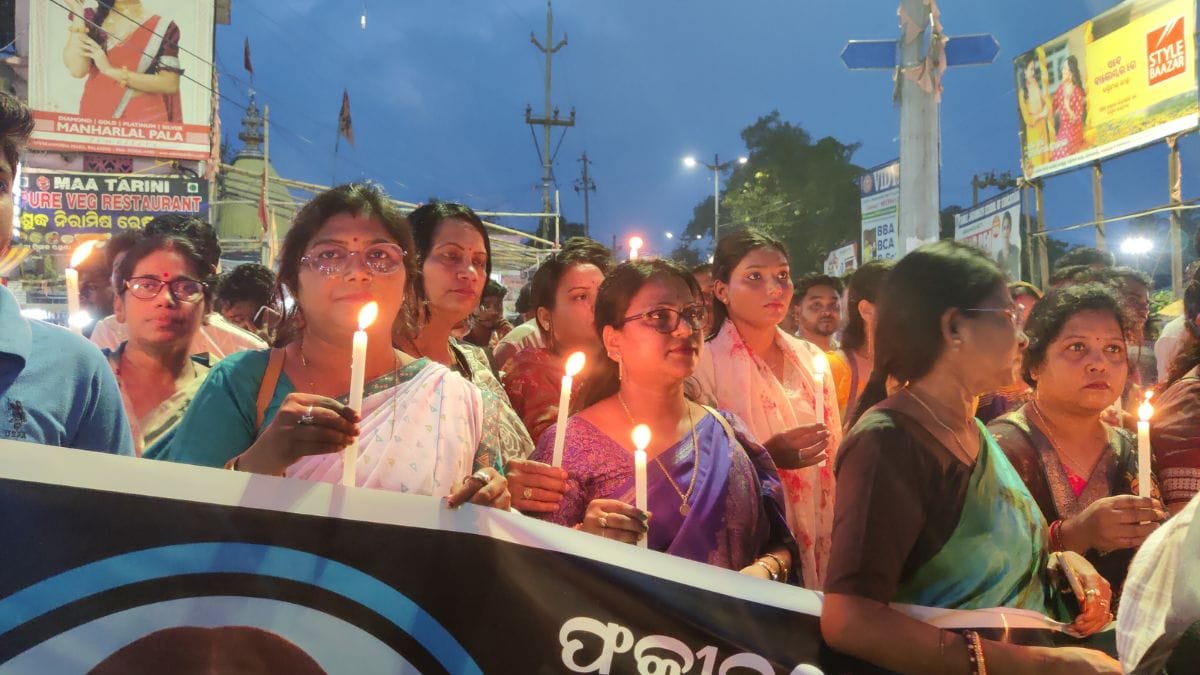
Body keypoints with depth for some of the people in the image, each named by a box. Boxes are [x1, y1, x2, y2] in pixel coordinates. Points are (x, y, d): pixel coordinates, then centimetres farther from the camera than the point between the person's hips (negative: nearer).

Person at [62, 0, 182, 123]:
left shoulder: (161, 27, 0)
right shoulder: (91, 18, 9)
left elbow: (171, 84, -10)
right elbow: (78, 70, -4)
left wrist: (111, 71, -14)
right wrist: (77, 12, -4)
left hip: (144, 119, -3)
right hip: (95, 115, 3)